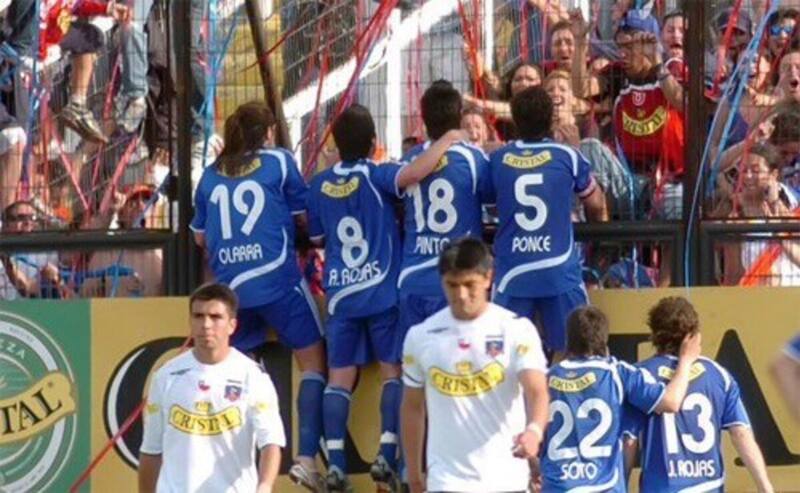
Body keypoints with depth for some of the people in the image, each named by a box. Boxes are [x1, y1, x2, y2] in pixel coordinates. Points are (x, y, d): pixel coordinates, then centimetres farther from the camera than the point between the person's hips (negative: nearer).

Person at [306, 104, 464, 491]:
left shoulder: (320, 185, 4)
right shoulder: (377, 176, -9)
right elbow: (414, 172, -30)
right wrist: (448, 140, -17)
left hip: (340, 294, 3)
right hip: (383, 289, -3)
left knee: (339, 376, 5)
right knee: (394, 370, 5)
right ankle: (386, 455, -6)